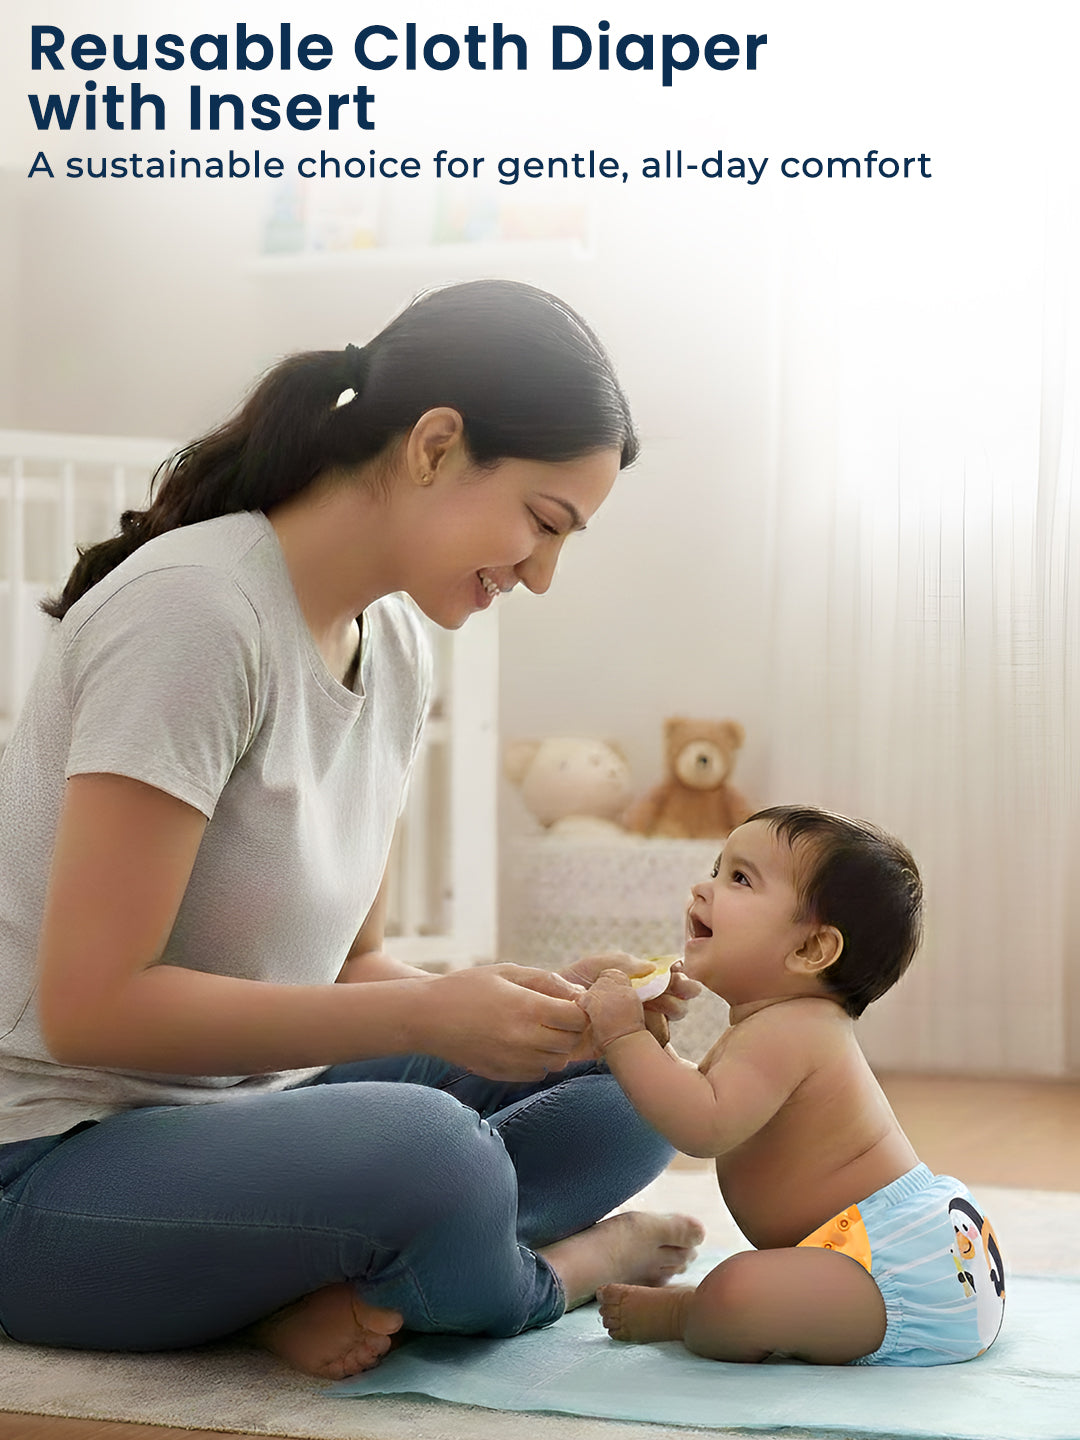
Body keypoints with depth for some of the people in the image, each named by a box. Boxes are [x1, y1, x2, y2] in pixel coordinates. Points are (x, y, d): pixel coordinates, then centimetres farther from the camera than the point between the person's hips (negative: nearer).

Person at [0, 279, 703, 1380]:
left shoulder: (396, 647, 7)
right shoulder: (195, 608, -19)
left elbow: (345, 963, 11)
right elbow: (92, 1005, -22)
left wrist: (531, 1002, -7)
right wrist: (428, 1015, -21)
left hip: (241, 1112, 9)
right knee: (427, 1154, -35)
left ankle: (341, 1286, -17)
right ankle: (559, 1267, -4)